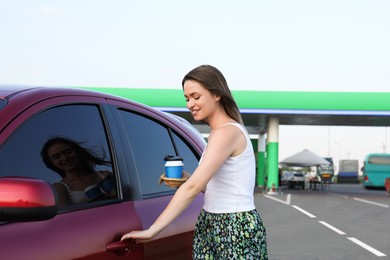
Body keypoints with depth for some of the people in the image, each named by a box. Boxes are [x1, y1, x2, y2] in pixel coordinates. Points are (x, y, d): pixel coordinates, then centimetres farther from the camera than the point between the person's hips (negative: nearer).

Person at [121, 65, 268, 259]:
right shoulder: (217, 133, 13)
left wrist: (152, 230, -25)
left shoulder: (227, 133, -17)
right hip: (212, 228, 9)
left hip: (237, 233, -9)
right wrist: (184, 181, 1)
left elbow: (193, 187, -24)